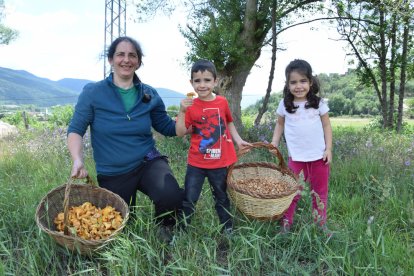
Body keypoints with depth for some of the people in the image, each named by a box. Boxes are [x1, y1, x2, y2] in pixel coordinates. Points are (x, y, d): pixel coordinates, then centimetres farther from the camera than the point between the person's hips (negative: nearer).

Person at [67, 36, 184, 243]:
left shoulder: (149, 95, 0)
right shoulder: (92, 93, -7)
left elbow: (168, 128, 8)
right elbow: (75, 130, -6)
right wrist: (77, 161, -22)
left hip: (148, 163, 0)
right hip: (112, 175, 0)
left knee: (170, 196, -31)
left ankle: (165, 225, 4)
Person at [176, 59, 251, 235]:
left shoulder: (222, 102, -3)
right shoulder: (191, 106, -8)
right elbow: (180, 132, -13)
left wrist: (238, 140, 4)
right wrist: (182, 111, -23)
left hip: (221, 163, 2)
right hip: (196, 163, -2)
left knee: (222, 199, 20)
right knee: (188, 200, 5)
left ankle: (228, 231, 37)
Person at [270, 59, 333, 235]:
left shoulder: (319, 103, -3)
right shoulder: (284, 104, -2)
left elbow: (326, 126, 2)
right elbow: (280, 124, 11)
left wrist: (328, 149, -4)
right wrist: (274, 143, 1)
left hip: (319, 156, 1)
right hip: (296, 157, 0)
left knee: (320, 192, 13)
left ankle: (321, 225, 28)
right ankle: (285, 225, 17)